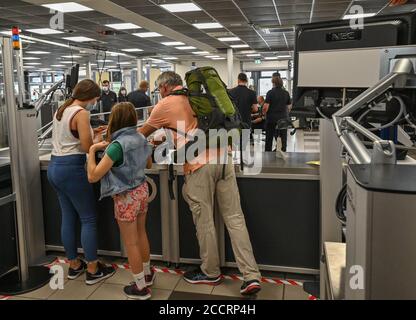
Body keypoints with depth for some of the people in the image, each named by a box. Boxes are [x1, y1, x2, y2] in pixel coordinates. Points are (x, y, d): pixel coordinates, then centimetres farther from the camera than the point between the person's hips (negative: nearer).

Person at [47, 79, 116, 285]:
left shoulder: (61, 110, 13)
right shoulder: (81, 113, -14)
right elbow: (87, 147, -16)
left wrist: (90, 133, 19)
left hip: (55, 166, 9)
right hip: (71, 169, -9)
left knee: (68, 217, 15)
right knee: (89, 218, 1)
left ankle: (74, 265, 26)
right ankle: (93, 270, 8)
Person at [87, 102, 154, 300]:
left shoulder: (117, 145, -23)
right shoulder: (141, 139, -2)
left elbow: (93, 176, -24)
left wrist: (92, 150, -12)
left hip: (126, 197, -7)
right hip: (142, 191, 7)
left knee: (131, 242, 7)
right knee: (141, 234, 23)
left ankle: (140, 287, 20)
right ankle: (147, 273, 41)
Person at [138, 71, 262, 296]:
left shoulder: (165, 105, 7)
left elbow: (142, 134, 21)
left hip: (199, 164, -5)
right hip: (222, 156, 6)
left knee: (204, 222, 9)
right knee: (235, 218, 6)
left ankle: (210, 272, 26)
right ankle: (251, 276, 7)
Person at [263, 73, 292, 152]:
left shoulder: (270, 93, -9)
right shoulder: (286, 93, 3)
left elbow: (266, 107, -13)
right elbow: (289, 106, 8)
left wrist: (264, 113, 5)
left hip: (271, 118, -2)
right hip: (283, 119, 2)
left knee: (269, 138, 8)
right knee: (283, 138, 5)